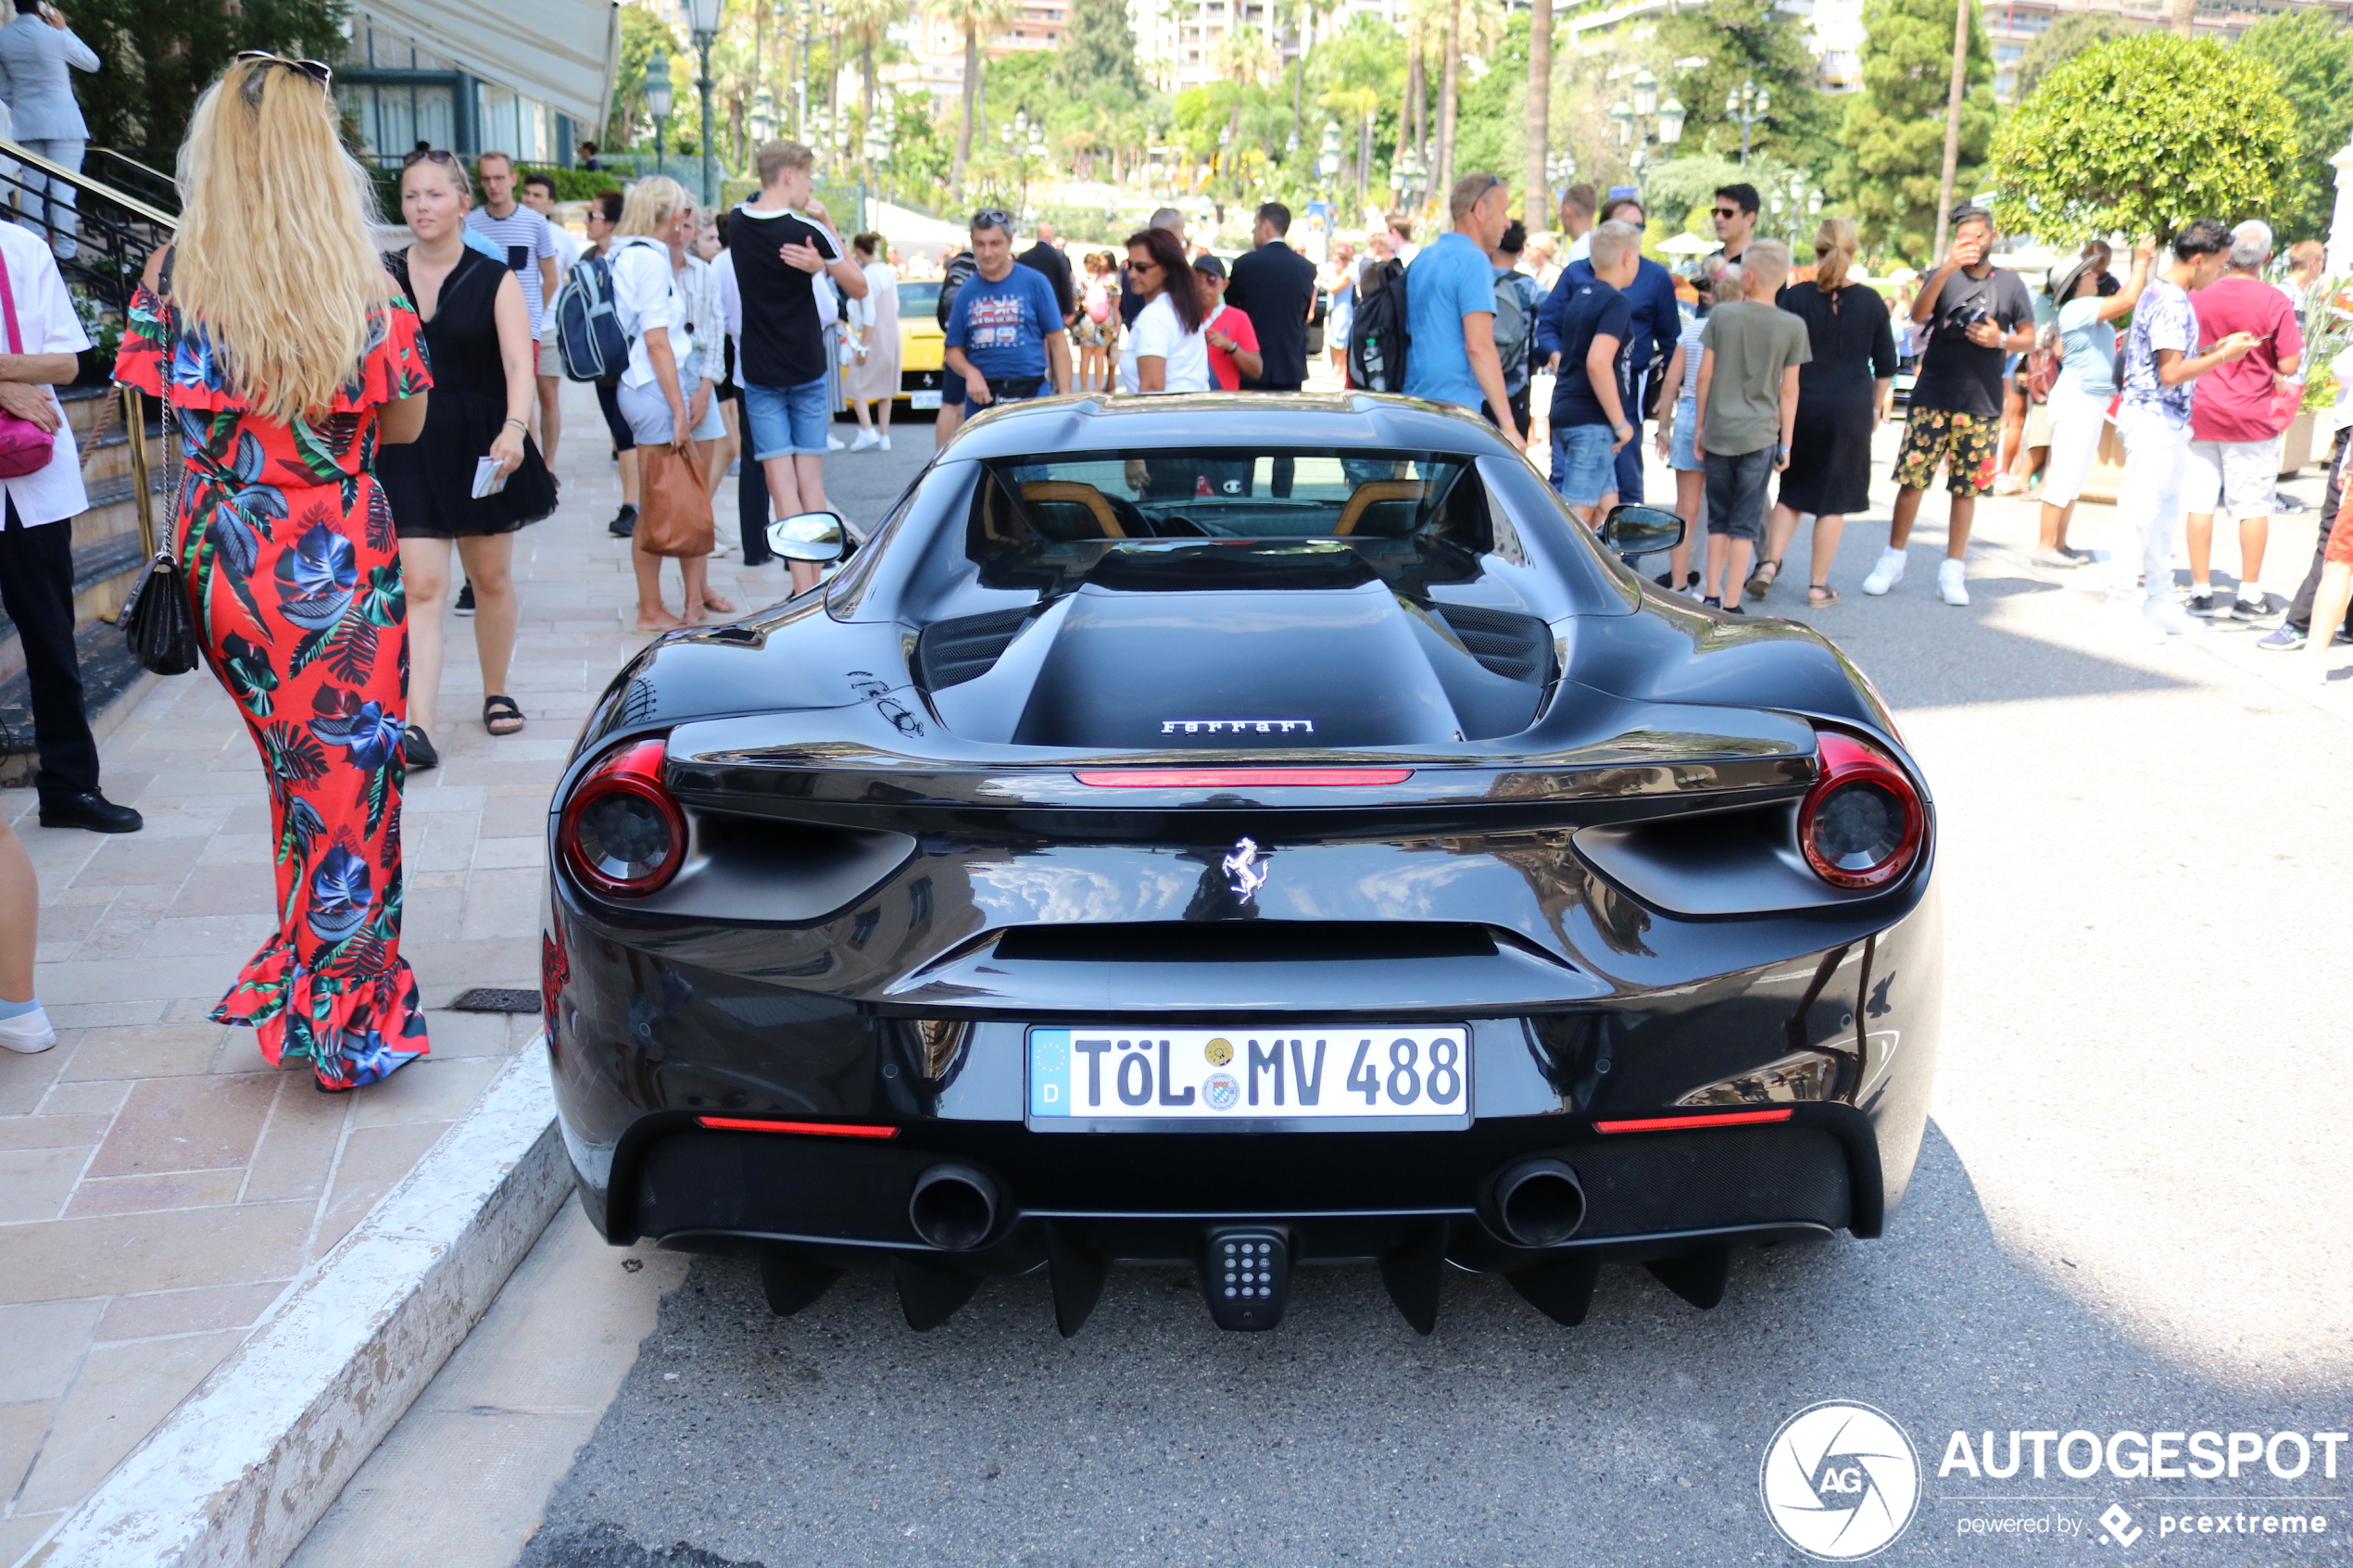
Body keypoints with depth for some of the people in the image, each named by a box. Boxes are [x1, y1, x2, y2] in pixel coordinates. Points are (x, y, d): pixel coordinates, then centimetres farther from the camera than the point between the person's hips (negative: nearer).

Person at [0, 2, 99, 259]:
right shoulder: (55, 36, -12)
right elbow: (92, 62, 3)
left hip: (24, 123, 5)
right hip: (62, 124, -4)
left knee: (31, 188, 8)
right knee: (63, 187, -3)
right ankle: (65, 248, -5)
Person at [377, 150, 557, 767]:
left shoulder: (494, 281, -2)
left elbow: (519, 364, -13)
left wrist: (514, 427, -30)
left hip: (481, 443, 0)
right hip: (408, 448, 0)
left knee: (491, 577, 13)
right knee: (422, 585, -10)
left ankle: (497, 694, 33)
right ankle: (417, 726, -15)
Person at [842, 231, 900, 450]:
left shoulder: (866, 276, -15)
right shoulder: (888, 272, 7)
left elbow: (869, 314, -18)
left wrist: (863, 346, -16)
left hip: (874, 335, -8)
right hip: (892, 336, 8)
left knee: (855, 384, -1)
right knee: (885, 387, 12)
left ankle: (867, 431, -12)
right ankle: (884, 436, 13)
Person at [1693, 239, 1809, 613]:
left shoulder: (1721, 314, -2)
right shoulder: (1793, 326, -3)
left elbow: (1705, 375, 0)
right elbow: (1788, 390, -1)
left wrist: (1699, 426, 10)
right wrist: (1786, 443, 7)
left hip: (1718, 432, 1)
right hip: (1759, 435, -1)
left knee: (1718, 518, 12)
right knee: (1745, 522, 3)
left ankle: (1712, 597, 13)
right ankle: (1730, 606, 2)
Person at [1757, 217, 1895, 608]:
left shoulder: (1794, 298, -4)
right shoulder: (1871, 301, -1)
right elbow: (1886, 366, 6)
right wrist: (1876, 407, 19)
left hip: (1801, 406, 1)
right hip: (1851, 410, -1)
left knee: (1792, 490, 17)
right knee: (1834, 498, 7)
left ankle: (1770, 561, 1)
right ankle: (1818, 586, 10)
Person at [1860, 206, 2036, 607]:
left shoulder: (2009, 283, 7)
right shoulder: (1943, 276, 2)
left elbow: (2029, 337, 13)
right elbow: (1918, 314, -18)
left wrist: (2001, 340, -9)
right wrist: (1948, 267, -29)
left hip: (1981, 404, 1)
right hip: (1931, 400, -1)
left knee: (1965, 488, 6)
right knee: (1912, 479, -2)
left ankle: (1953, 571, 14)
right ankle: (1893, 560, 12)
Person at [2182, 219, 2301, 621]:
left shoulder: (2198, 296, -3)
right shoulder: (2275, 302, -10)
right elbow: (2289, 366, -10)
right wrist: (2265, 367, 10)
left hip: (2201, 413, 2)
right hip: (2252, 417, -2)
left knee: (2199, 502, 6)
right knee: (2253, 506, 6)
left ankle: (2201, 592, 9)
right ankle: (2249, 596, 9)